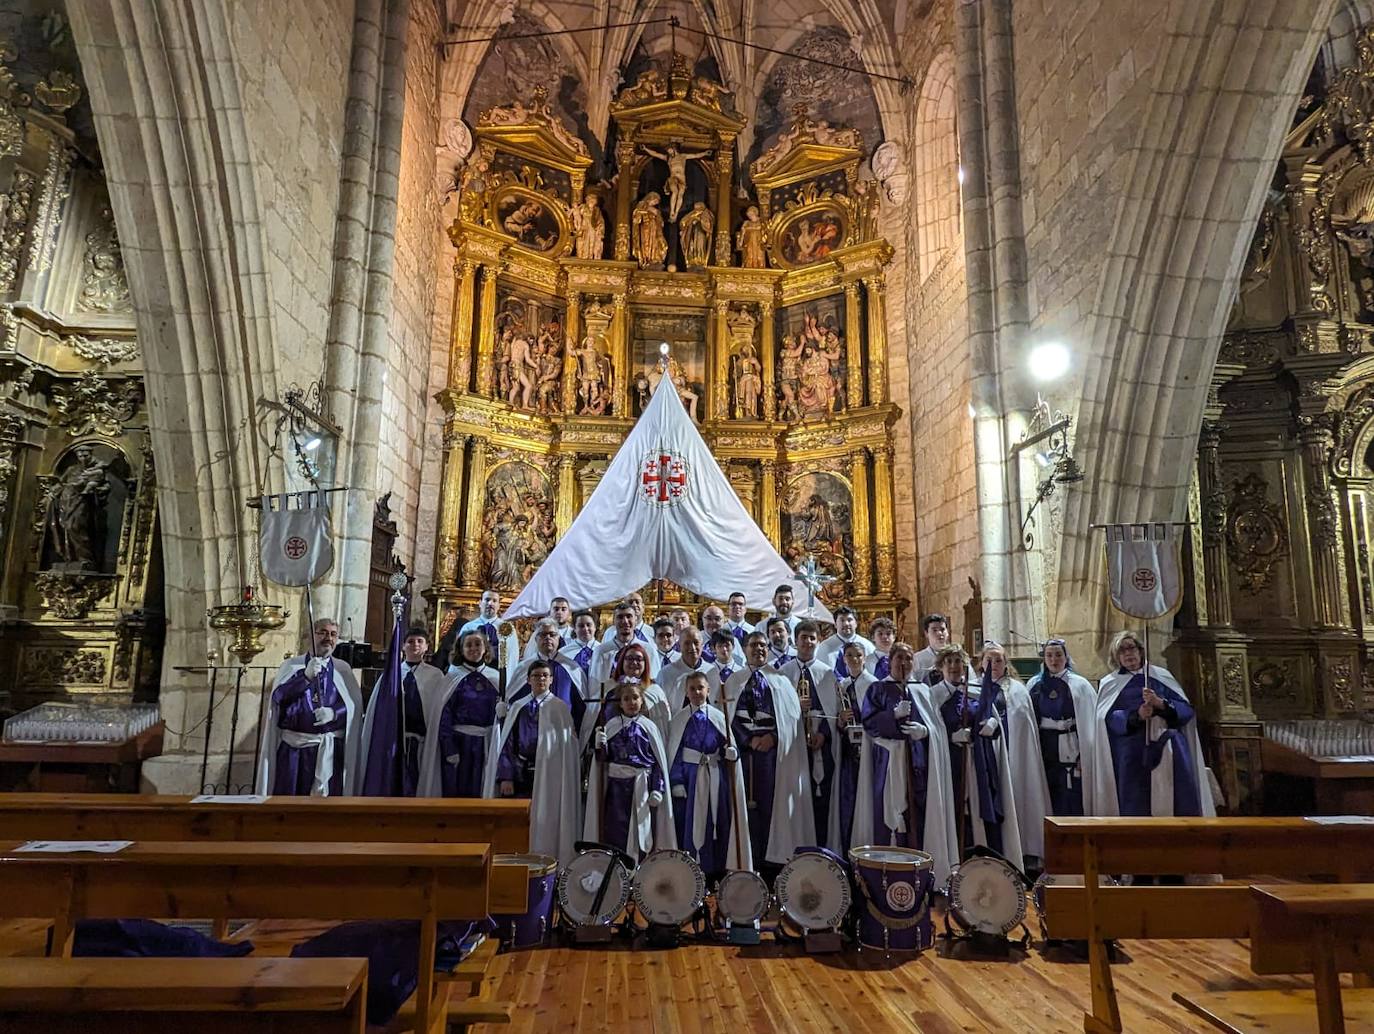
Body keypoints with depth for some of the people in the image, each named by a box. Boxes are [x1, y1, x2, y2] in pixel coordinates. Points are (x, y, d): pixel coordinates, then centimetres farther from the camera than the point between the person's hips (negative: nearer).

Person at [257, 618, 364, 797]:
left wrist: (334, 713, -17)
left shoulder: (343, 670, 10)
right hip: (293, 748, 0)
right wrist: (306, 676, -21)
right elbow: (278, 696, -7)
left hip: (330, 751, 1)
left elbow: (355, 706, 2)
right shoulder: (291, 665, 9)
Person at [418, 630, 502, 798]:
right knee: (454, 790, 1)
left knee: (477, 791, 6)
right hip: (457, 741, -2)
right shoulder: (454, 678, -1)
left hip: (485, 744, 2)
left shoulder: (495, 678, 7)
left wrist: (502, 711, -11)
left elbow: (500, 714, 13)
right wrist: (449, 750, -12)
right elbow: (444, 716, -5)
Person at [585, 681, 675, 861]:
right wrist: (600, 744, -13)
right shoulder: (611, 725, 4)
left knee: (640, 833, 4)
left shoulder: (648, 727, 0)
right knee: (615, 834, 1)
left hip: (641, 786, -1)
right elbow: (602, 759, 7)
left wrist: (657, 790, -7)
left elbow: (659, 761, -1)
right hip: (616, 784, 1)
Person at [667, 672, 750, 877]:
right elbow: (674, 752, 0)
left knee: (716, 823, 5)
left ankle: (715, 871, 18)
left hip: (715, 776, 1)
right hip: (689, 775, -1)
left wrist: (731, 752, -17)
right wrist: (676, 781, -6)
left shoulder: (719, 717, 3)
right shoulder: (680, 718, 2)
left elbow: (728, 746, 6)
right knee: (689, 824, 2)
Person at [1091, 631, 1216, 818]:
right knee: (1136, 809, -8)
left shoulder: (1162, 675, 16)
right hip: (1132, 754, -1)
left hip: (1168, 749, 1)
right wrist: (1136, 716, -18)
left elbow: (1186, 710, 7)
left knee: (1180, 803, -7)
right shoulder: (1110, 684, 12)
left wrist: (1160, 703, -11)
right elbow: (1109, 718, -2)